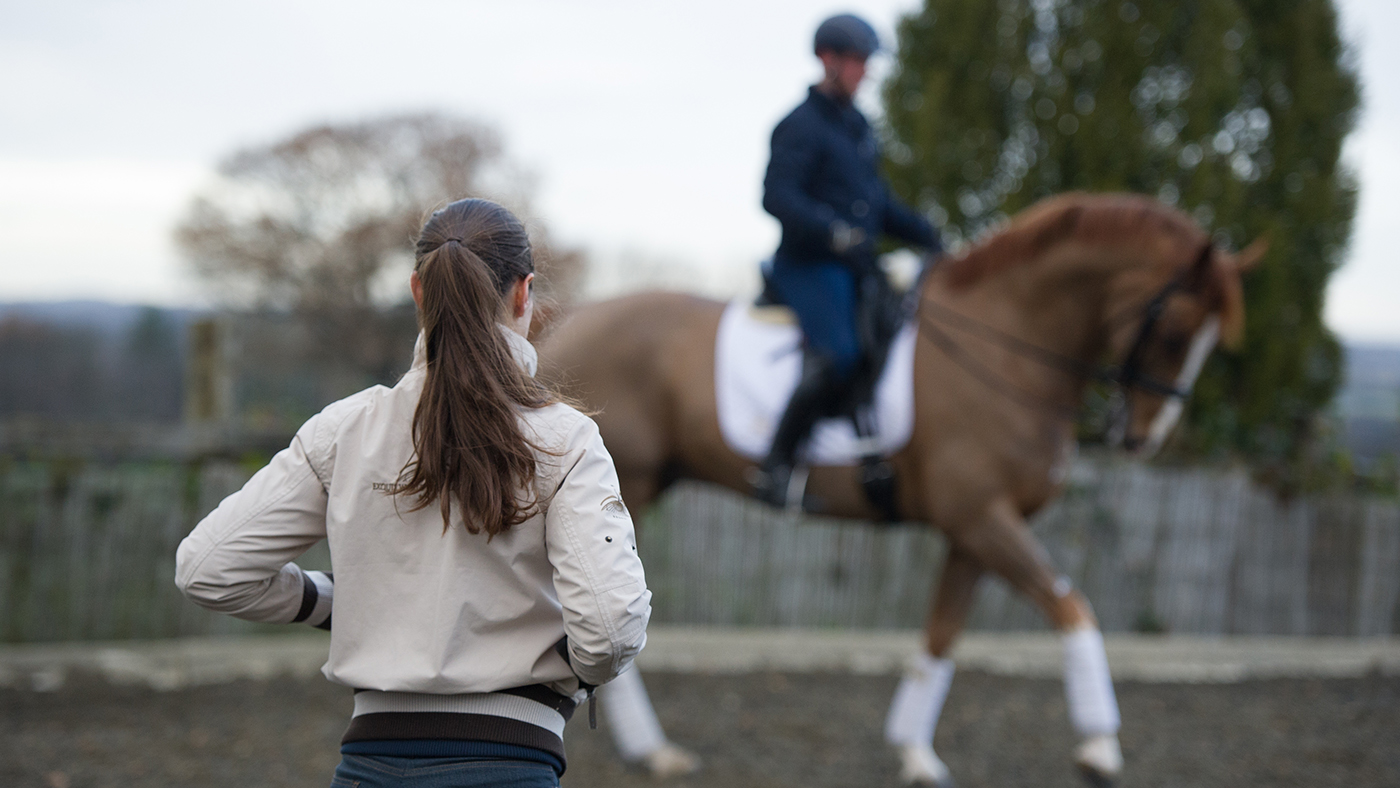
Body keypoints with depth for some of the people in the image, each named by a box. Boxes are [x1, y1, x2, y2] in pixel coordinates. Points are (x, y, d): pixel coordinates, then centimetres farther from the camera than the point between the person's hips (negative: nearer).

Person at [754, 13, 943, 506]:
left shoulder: (855, 124, 17)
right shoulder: (802, 126, -10)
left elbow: (877, 200, 27)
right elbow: (778, 197, -22)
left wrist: (922, 234, 14)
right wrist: (837, 234, -33)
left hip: (855, 266, 9)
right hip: (809, 266, -9)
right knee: (840, 354, -28)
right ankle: (776, 464, -21)